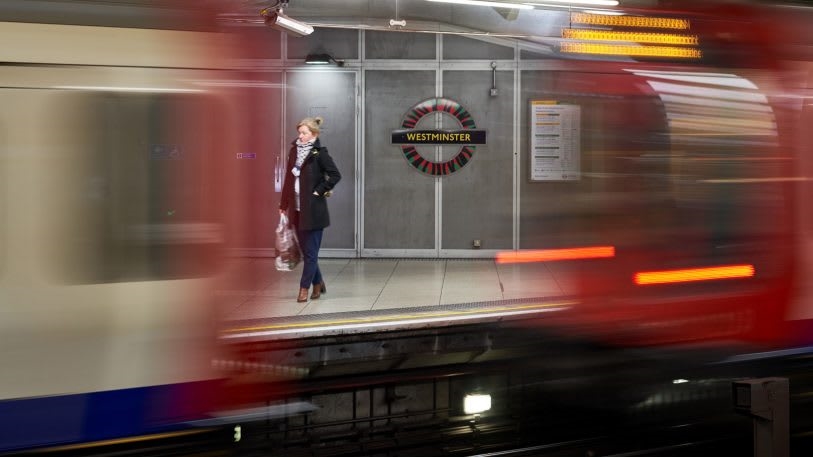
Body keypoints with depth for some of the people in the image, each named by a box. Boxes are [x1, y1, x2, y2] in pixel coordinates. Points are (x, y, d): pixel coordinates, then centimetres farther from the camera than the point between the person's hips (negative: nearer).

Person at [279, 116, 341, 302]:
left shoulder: (319, 153, -10)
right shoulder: (294, 151, 8)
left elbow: (335, 175, -14)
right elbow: (289, 178, 12)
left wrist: (319, 191, -12)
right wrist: (283, 205, 12)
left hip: (313, 210, -7)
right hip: (297, 209, 7)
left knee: (310, 251, 0)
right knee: (305, 249, 14)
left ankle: (304, 288, 5)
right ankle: (318, 283, 28)